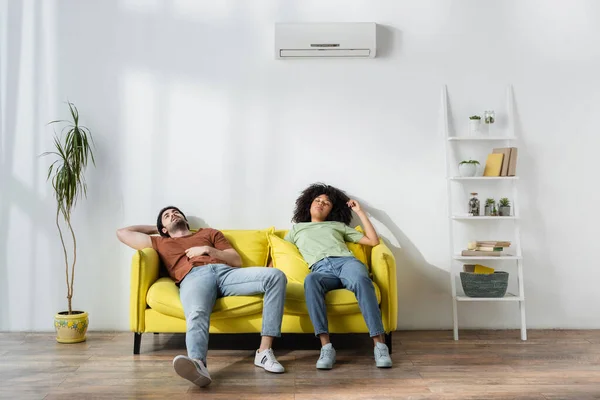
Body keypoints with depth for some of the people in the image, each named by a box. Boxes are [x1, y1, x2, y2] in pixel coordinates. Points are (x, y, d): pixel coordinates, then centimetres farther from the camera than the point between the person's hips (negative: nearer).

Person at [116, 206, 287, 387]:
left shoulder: (209, 232, 37)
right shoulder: (160, 242, 37)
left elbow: (237, 260, 25)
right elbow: (122, 233, 41)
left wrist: (207, 250, 11)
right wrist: (154, 228, 49)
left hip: (226, 272, 2)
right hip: (194, 276, -2)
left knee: (275, 275, -28)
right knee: (197, 313, -41)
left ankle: (264, 352, -33)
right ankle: (197, 364, -70)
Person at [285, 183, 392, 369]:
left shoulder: (338, 225, 34)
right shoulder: (297, 228, 36)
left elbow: (373, 241, 27)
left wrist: (360, 211, 28)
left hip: (346, 261, 1)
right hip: (321, 269, -1)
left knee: (361, 280, -38)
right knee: (310, 281, -40)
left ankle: (380, 344, -41)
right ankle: (326, 347, -43)